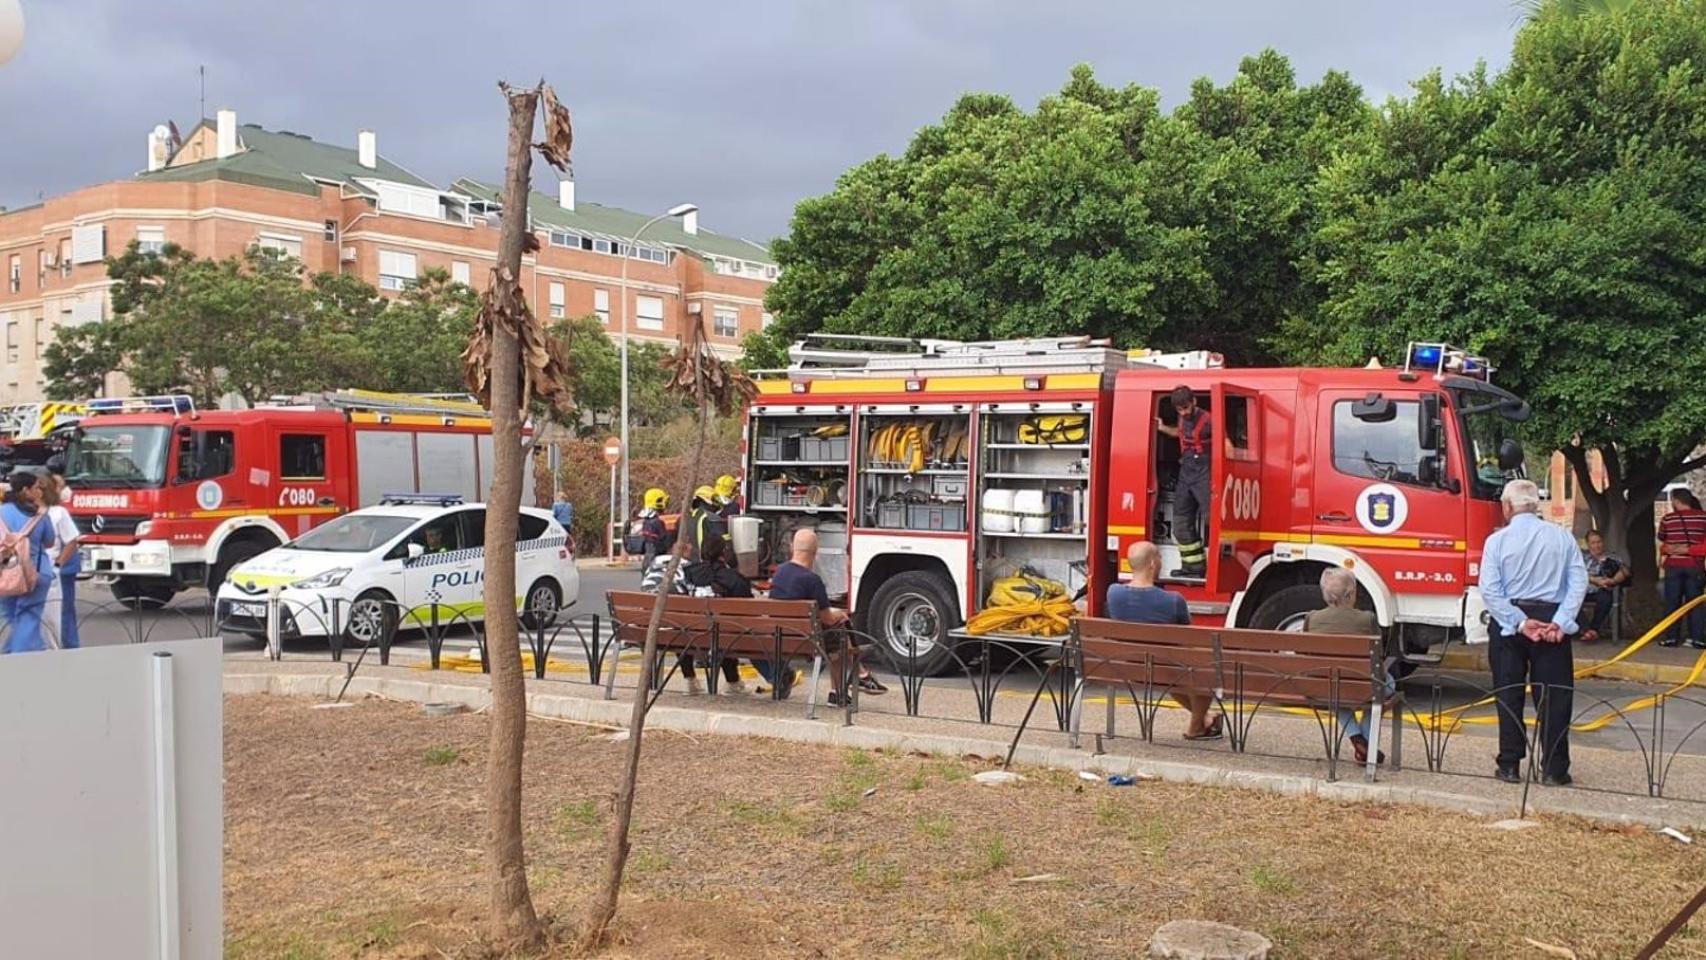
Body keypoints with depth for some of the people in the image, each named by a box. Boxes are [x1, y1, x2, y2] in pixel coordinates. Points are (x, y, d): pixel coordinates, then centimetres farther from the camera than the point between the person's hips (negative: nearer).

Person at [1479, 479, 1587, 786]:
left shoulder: (1497, 540, -4)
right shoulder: (1562, 537, 1)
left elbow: (1490, 592, -11)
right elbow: (1579, 582, -6)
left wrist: (1520, 623, -12)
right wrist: (1561, 623, -11)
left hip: (1508, 623, -1)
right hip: (1552, 620, 1)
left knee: (1509, 695, 8)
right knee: (1554, 697, 6)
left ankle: (1510, 766, 11)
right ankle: (1555, 769, 7)